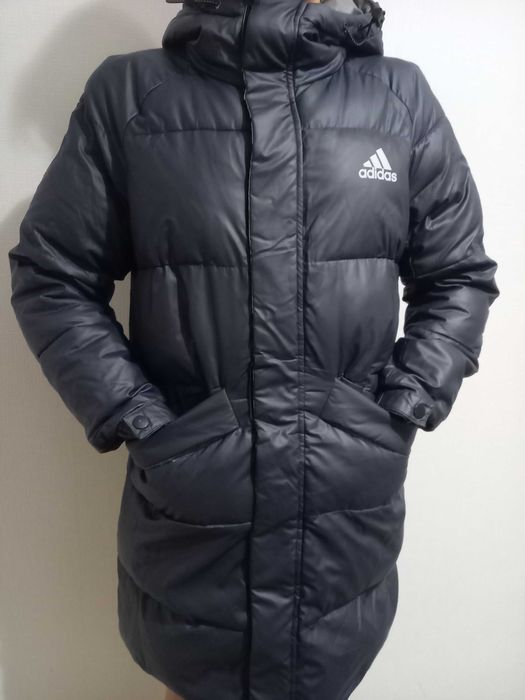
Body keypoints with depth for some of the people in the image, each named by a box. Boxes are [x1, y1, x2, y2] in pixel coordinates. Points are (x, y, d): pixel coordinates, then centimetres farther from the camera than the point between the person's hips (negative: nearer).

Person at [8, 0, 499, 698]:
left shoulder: (402, 97, 3)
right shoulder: (127, 92, -1)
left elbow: (460, 276, 8)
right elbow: (51, 276, 2)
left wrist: (401, 407, -4)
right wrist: (133, 417, -7)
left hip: (351, 510, 2)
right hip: (187, 508, 0)